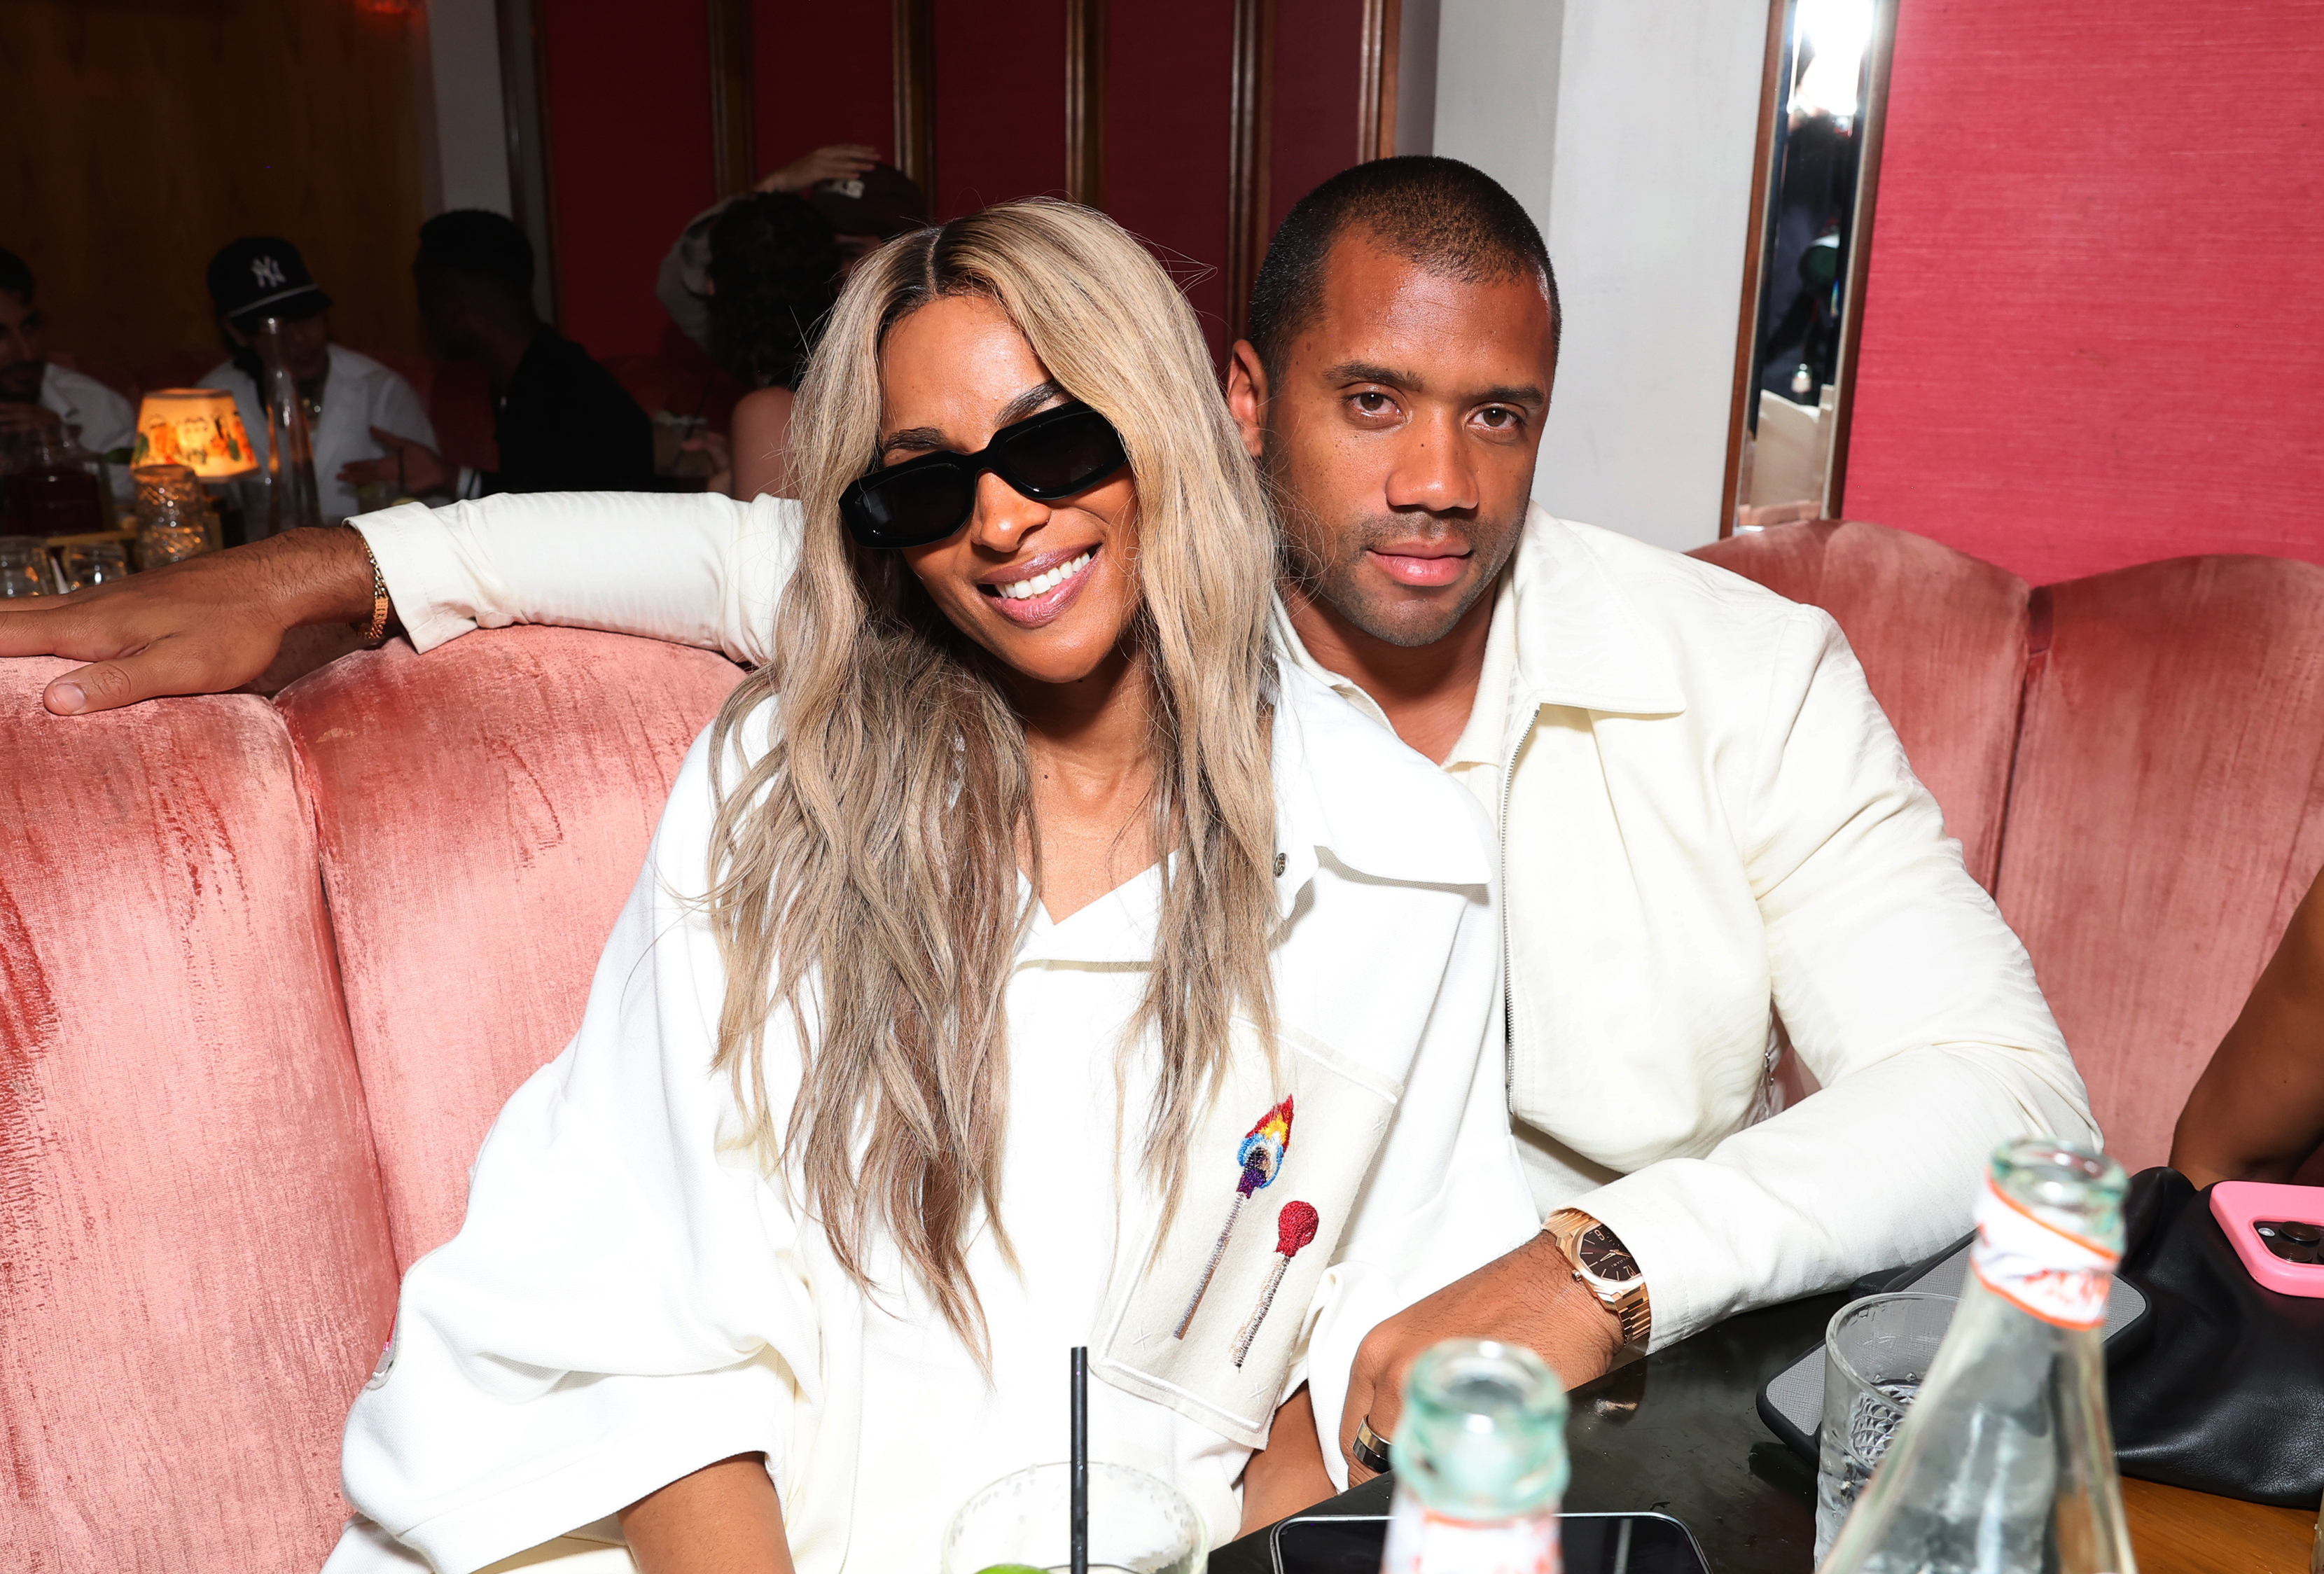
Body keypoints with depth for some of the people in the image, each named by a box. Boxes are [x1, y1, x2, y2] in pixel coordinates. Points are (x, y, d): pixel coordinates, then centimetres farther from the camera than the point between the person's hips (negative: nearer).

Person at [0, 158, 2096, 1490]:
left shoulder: (1744, 672, -6)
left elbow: (2005, 1080, -11)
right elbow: (782, 550, 8)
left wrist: (1602, 1271, -27)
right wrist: (328, 569, 4)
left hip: (1693, 1334, 2)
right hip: (1282, 1386, -1)